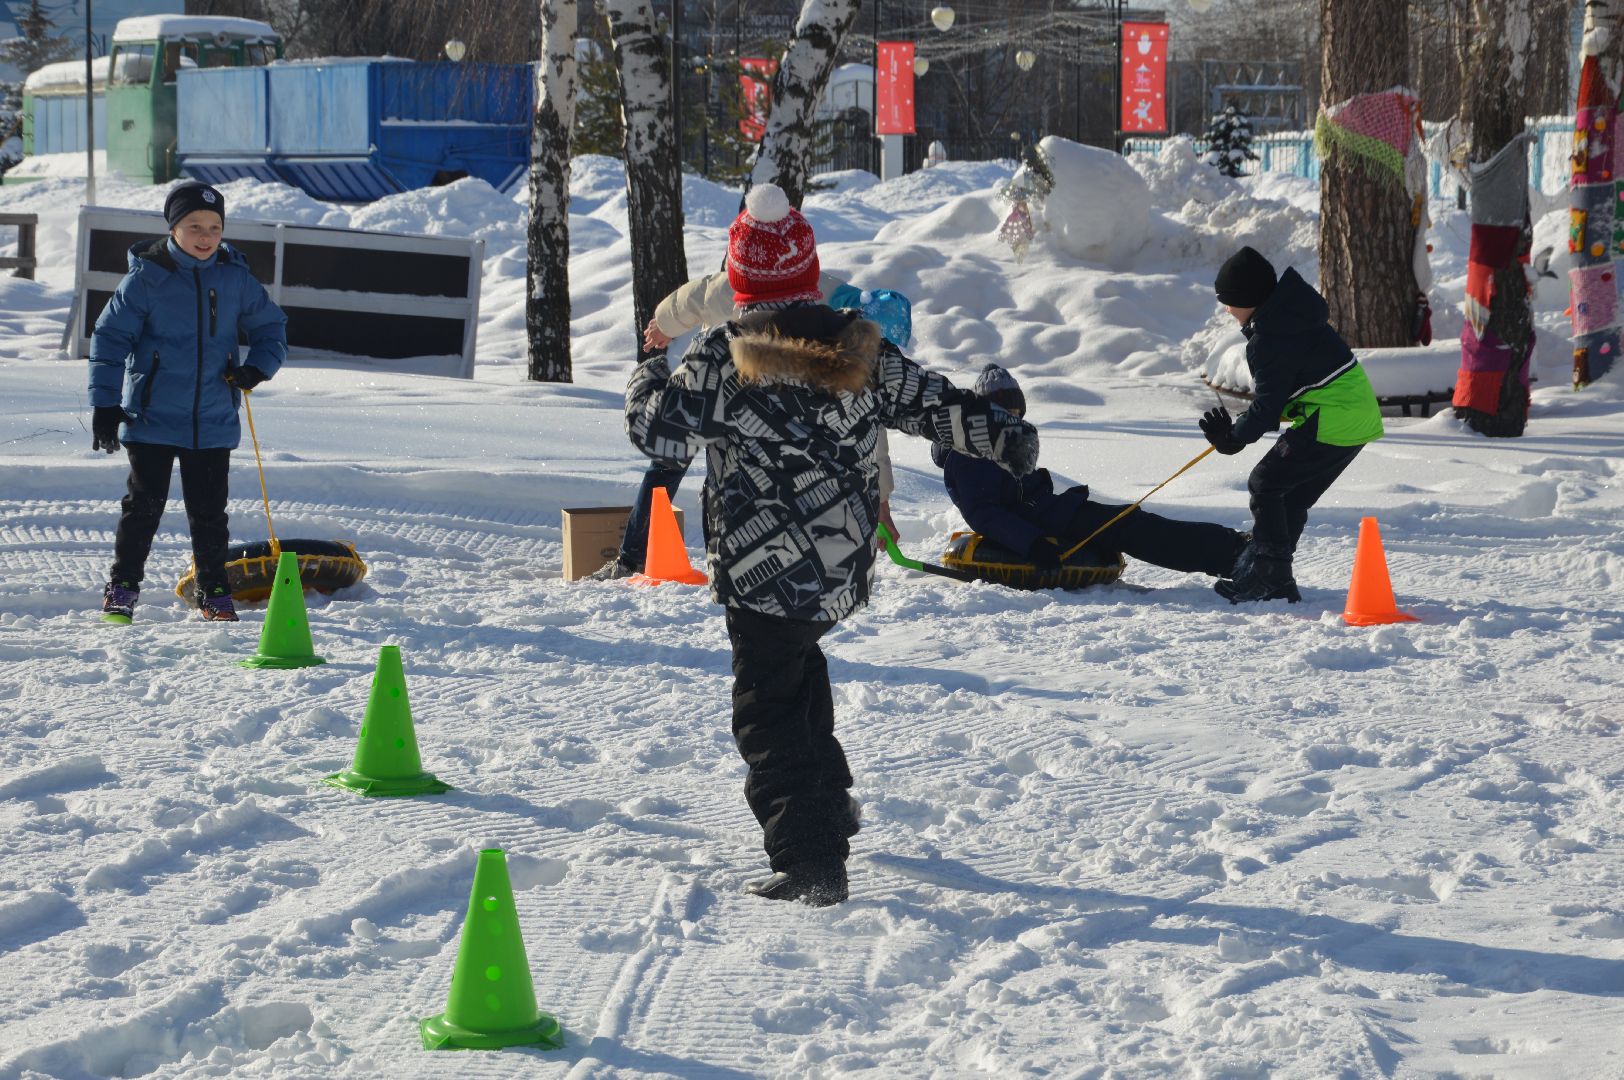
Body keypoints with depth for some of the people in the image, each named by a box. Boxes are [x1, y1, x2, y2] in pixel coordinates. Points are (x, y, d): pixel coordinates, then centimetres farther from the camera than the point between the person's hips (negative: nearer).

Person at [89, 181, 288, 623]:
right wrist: (105, 403, -12)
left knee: (209, 512, 8)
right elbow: (110, 338, -6)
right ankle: (122, 587, 12)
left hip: (214, 422, 3)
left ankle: (214, 591, 21)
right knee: (144, 505, 1)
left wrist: (258, 367, -4)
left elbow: (271, 327, 15)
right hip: (152, 418, -3)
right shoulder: (146, 278, -7)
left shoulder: (236, 279, 3)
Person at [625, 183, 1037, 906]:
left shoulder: (719, 360, -12)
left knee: (767, 708, 2)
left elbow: (662, 435, -10)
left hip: (762, 572, -6)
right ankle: (830, 805, 41)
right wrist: (1007, 439, 22)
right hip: (845, 572, 6)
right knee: (797, 666, 31)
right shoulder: (857, 349, 1)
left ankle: (809, 860, -6)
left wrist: (646, 385, 11)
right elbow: (935, 403, 8)